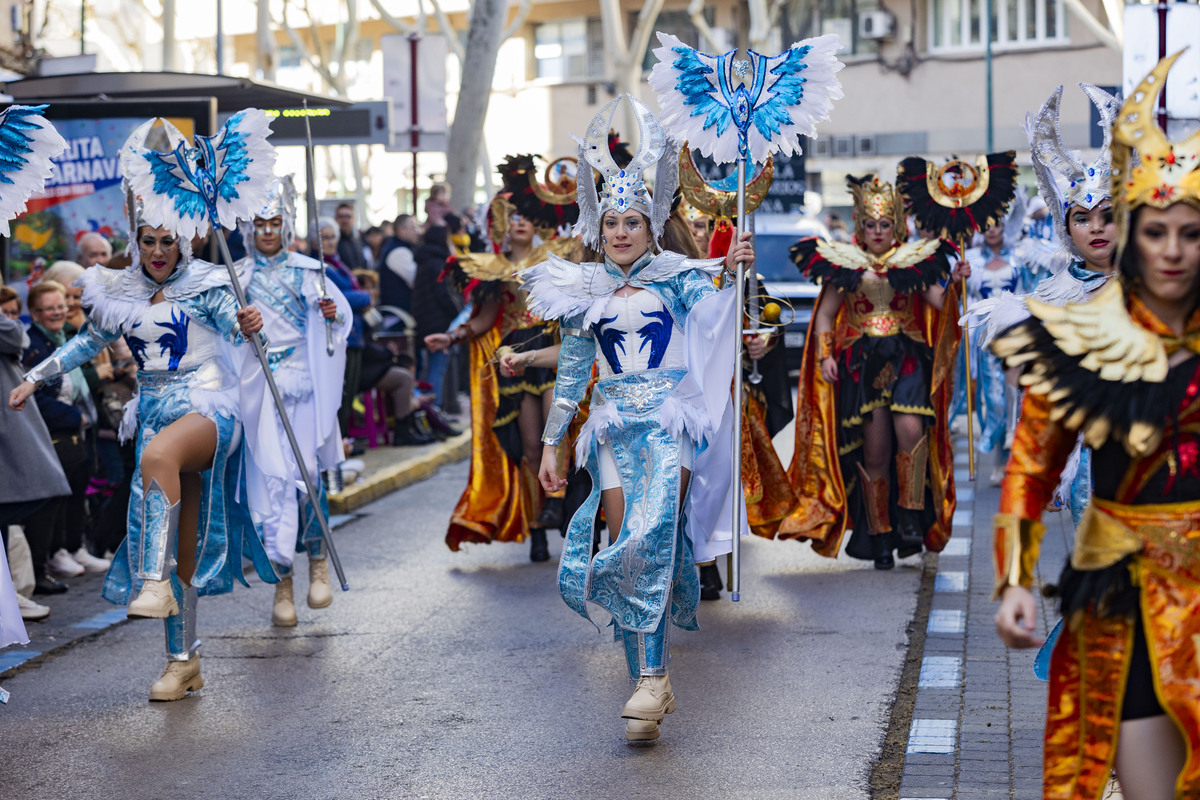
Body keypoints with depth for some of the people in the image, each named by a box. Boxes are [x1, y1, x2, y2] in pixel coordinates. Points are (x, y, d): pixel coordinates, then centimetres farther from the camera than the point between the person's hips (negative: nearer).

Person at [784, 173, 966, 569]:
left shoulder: (914, 260, 10)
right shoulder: (843, 263, 10)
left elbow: (940, 303, 2)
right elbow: (825, 315, 12)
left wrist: (955, 282, -16)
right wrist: (825, 355, 1)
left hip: (908, 357, 0)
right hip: (862, 362, 0)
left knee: (911, 429, -25)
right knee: (874, 450, -2)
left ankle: (912, 517, -12)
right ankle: (879, 536, 7)